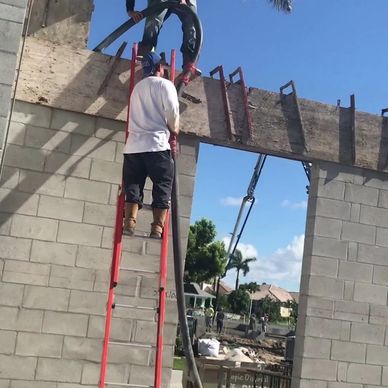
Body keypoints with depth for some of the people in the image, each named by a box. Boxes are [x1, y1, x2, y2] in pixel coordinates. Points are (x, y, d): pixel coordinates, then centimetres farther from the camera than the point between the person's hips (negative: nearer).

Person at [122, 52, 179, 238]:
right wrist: (174, 128, 10)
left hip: (133, 144, 5)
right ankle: (157, 227, -12)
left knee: (133, 185, 3)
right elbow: (172, 110, -7)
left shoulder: (137, 87, 24)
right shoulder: (164, 84, 5)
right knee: (162, 187, -2)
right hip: (156, 143, -5)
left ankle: (129, 223, -12)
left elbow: (138, 114, 21)